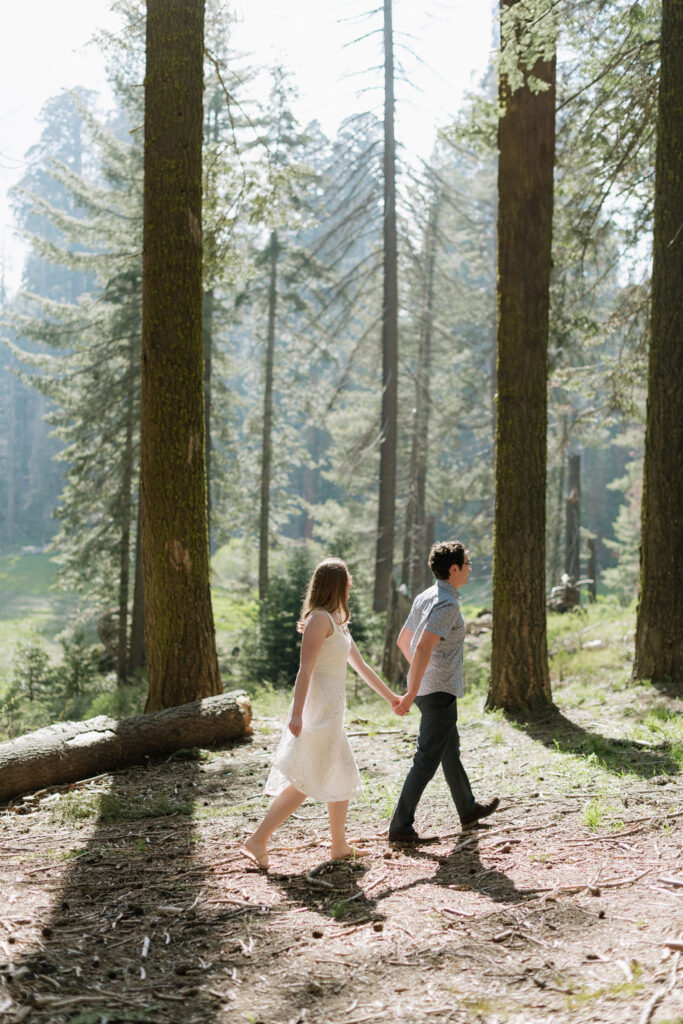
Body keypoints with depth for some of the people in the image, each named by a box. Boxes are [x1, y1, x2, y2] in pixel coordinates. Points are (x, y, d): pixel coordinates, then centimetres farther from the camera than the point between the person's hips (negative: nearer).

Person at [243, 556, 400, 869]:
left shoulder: (337, 621, 17)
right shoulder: (320, 619, -13)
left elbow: (360, 666, 25)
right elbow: (305, 669, -19)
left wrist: (390, 696, 30)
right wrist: (297, 713, -25)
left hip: (331, 711, 10)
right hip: (318, 709, -10)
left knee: (344, 776, 14)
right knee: (304, 782, -9)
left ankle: (340, 845, 22)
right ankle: (258, 840, -7)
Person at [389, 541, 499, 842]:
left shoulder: (424, 598, 9)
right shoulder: (447, 604, -19)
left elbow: (403, 640, 20)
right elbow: (423, 648, -29)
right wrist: (411, 694, -28)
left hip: (426, 686, 10)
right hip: (440, 692, -10)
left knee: (450, 751, 22)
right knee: (427, 760, -4)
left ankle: (468, 810, 37)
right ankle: (400, 826, -2)